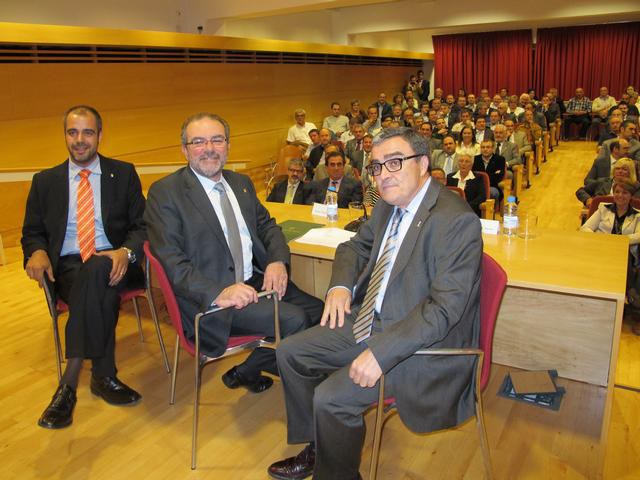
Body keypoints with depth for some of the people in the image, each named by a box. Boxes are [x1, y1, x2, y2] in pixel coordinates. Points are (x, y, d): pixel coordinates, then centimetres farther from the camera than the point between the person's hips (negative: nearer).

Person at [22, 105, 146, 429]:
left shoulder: (124, 174, 11)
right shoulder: (45, 181, 16)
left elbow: (142, 226, 5)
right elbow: (32, 232, 17)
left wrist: (126, 252, -17)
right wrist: (37, 252, -9)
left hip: (113, 263, -1)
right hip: (67, 267, 1)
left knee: (96, 271, -37)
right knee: (101, 294, -34)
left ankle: (69, 383, -32)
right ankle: (103, 377, -25)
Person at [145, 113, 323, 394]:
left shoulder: (241, 183, 15)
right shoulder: (165, 192, -6)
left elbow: (266, 225, 18)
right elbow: (170, 261, -14)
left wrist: (278, 260, -5)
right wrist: (217, 293, -29)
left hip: (256, 281, 8)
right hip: (207, 298, -7)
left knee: (319, 312, -9)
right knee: (293, 321, -22)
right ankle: (246, 373, 6)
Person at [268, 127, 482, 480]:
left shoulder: (457, 221, -22)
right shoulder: (388, 206, 5)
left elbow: (445, 308, -27)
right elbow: (355, 247, 21)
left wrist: (381, 352, -31)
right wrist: (340, 285, 1)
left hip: (423, 344, -9)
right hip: (371, 320, 9)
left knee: (331, 397, -20)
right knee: (290, 353, 7)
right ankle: (315, 450, 25)